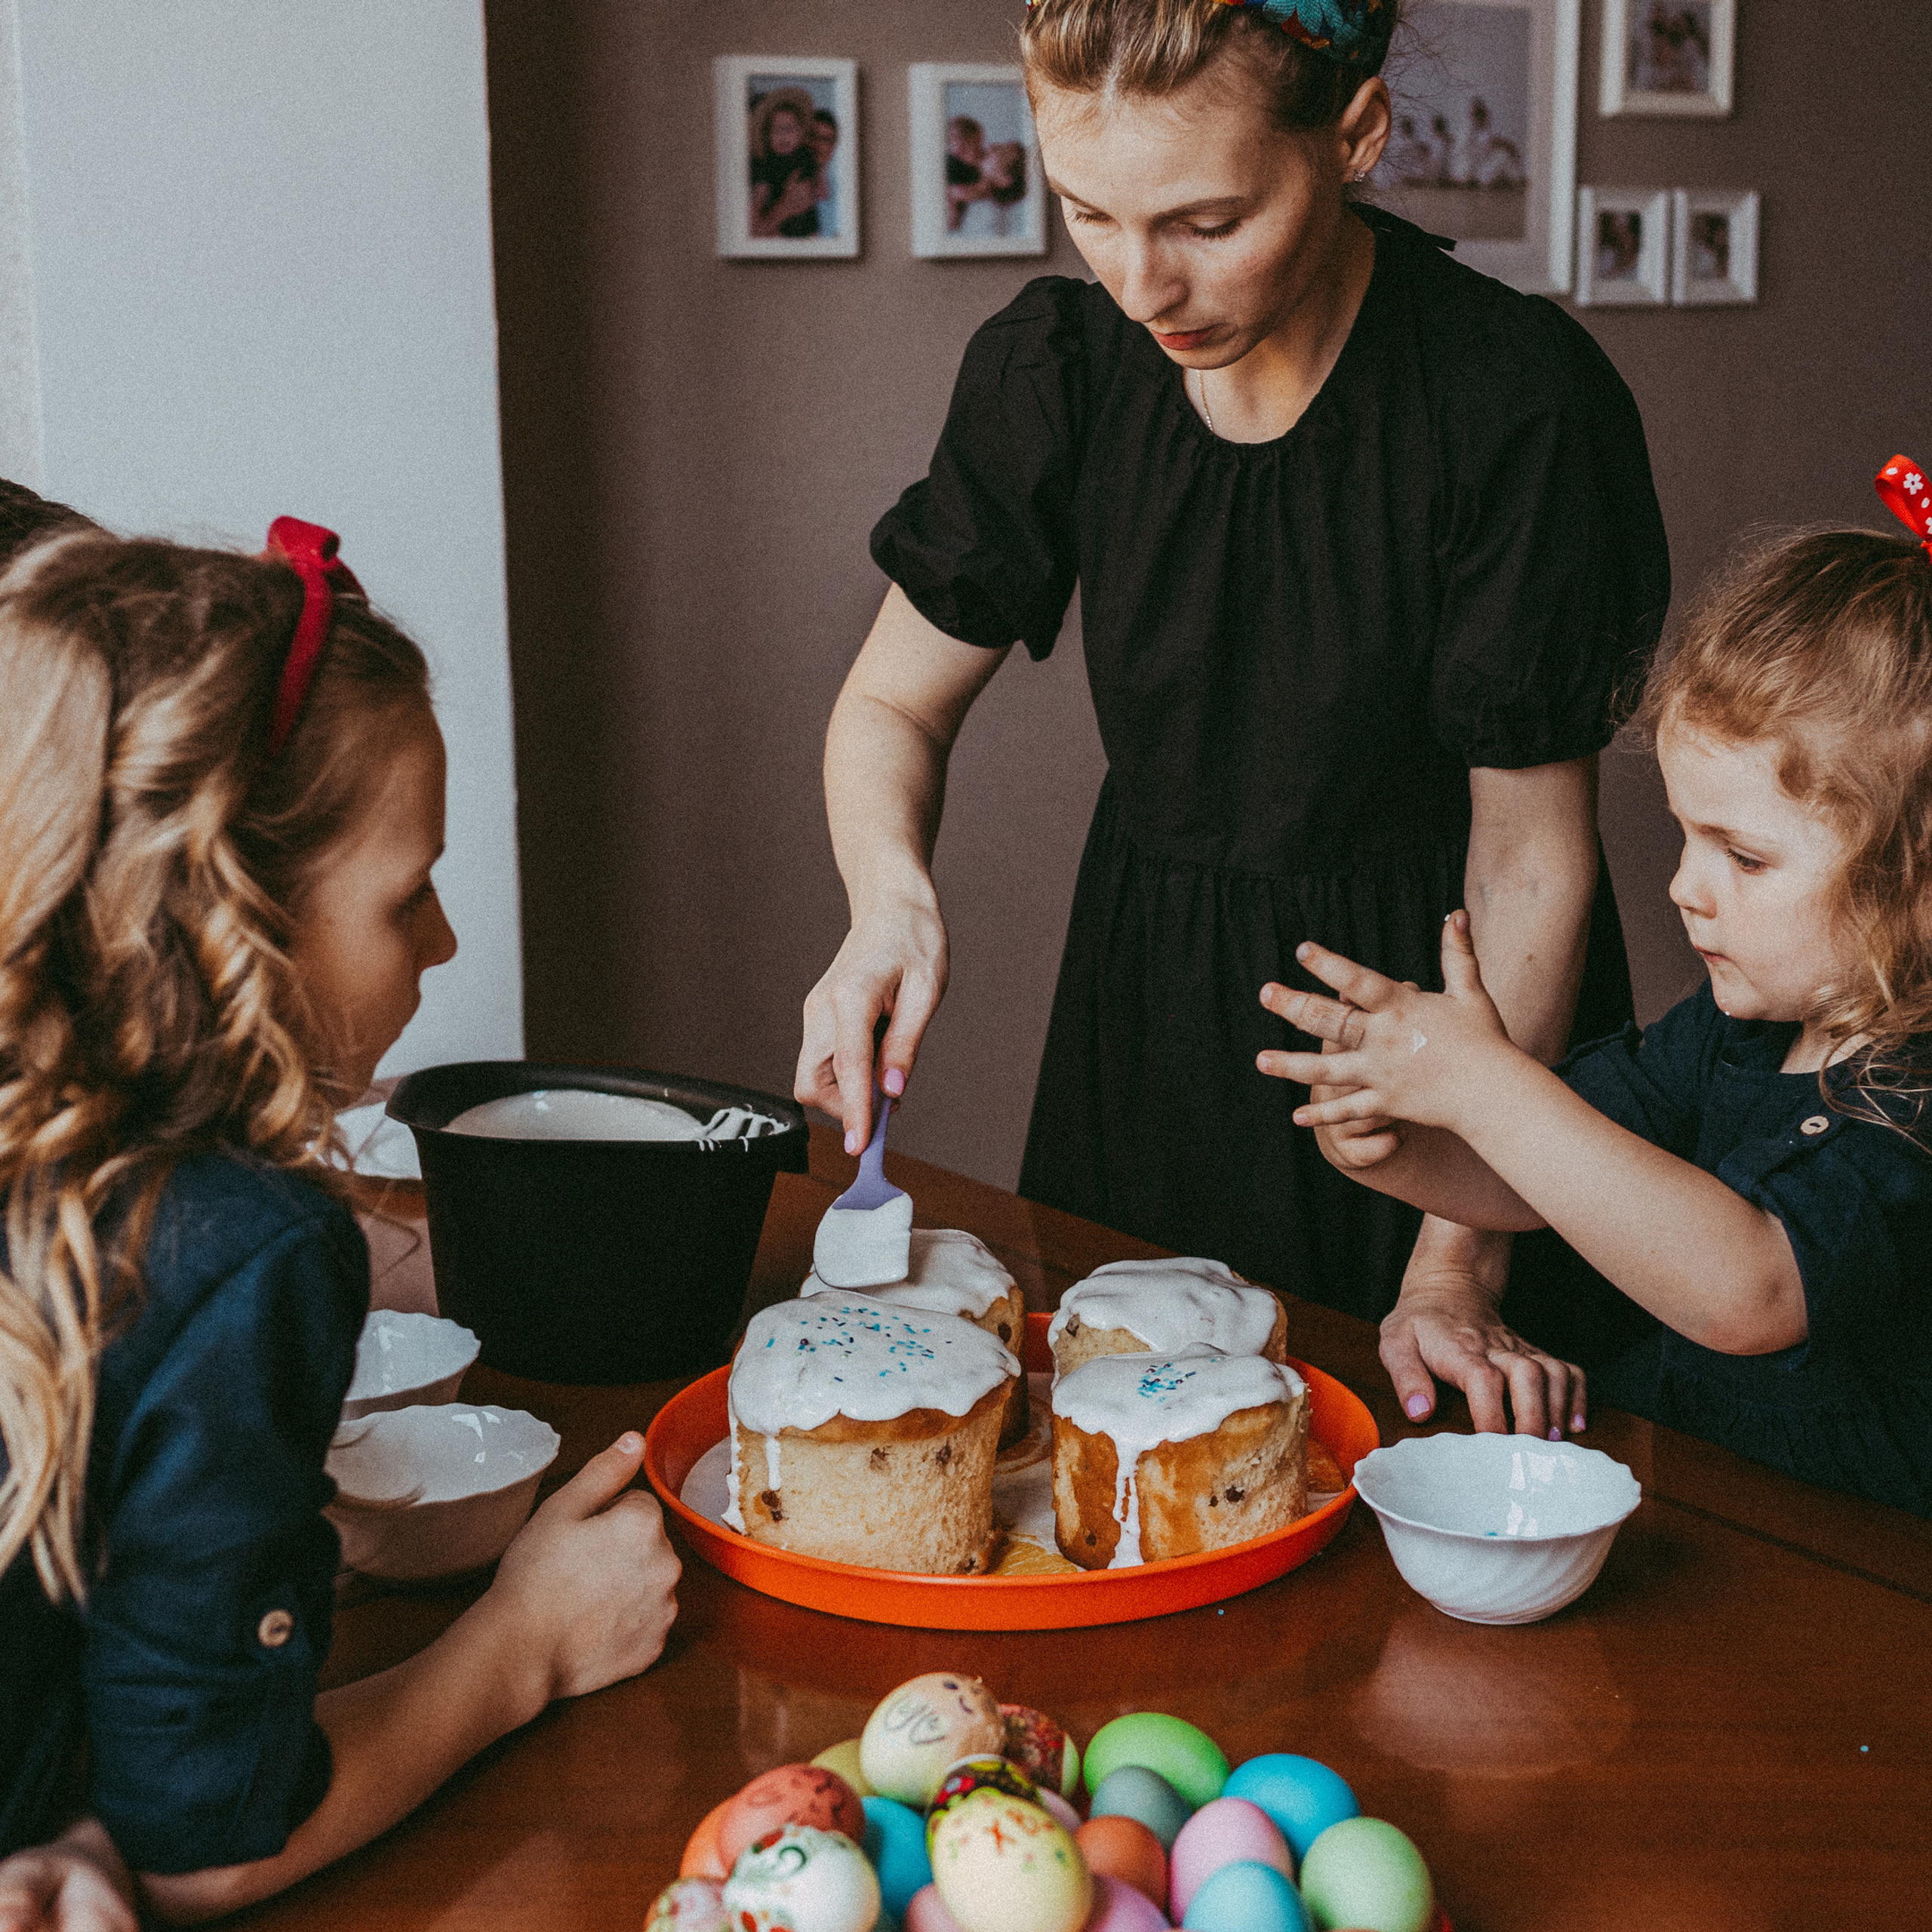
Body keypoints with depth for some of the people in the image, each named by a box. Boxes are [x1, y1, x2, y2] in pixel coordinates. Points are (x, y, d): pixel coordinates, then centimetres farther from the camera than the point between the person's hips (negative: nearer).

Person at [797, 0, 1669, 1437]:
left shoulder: (1519, 402, -24)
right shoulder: (1055, 367, -13)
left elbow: (1533, 859, -17)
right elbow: (892, 707, -1)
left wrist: (1459, 1265, -19)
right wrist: (893, 899, -24)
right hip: (1151, 993, 4)